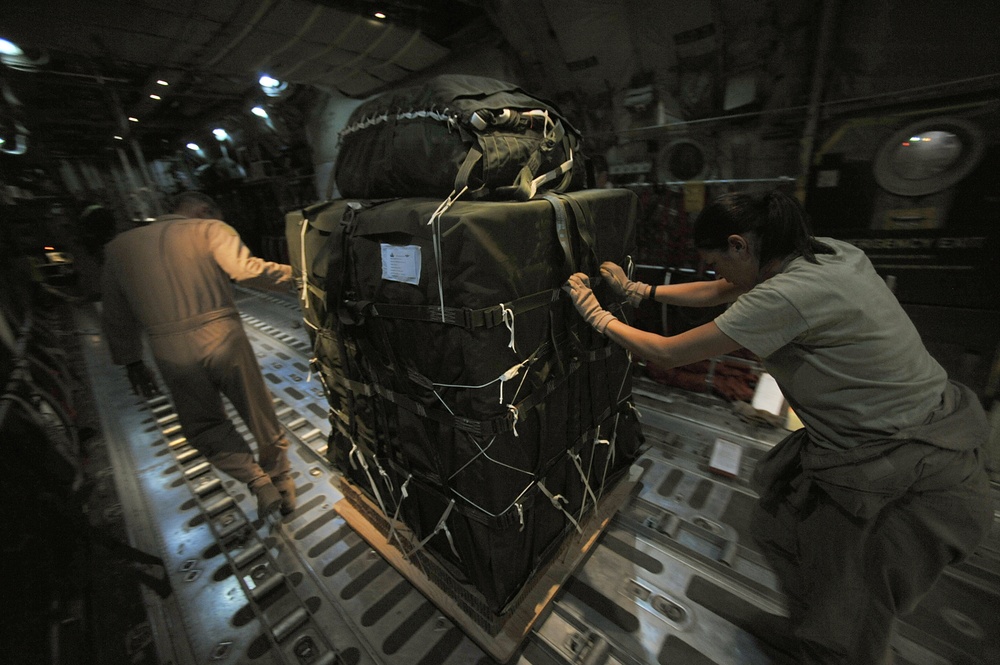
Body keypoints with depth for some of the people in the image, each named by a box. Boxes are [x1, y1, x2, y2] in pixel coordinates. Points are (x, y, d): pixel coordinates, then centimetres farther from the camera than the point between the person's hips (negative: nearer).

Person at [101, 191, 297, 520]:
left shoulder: (120, 246, 16)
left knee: (206, 427, 21)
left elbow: (117, 316, 18)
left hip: (170, 352, 3)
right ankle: (282, 484, 26)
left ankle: (258, 482, 11)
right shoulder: (210, 230, 3)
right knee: (261, 416, 13)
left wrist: (131, 362, 25)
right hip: (223, 338, -3)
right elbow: (246, 269, -17)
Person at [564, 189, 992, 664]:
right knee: (778, 526, 24)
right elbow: (718, 293, 9)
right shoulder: (828, 252, -2)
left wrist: (596, 314, -10)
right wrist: (638, 291, 9)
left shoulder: (787, 296, -29)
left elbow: (666, 353, -23)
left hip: (904, 480, -9)